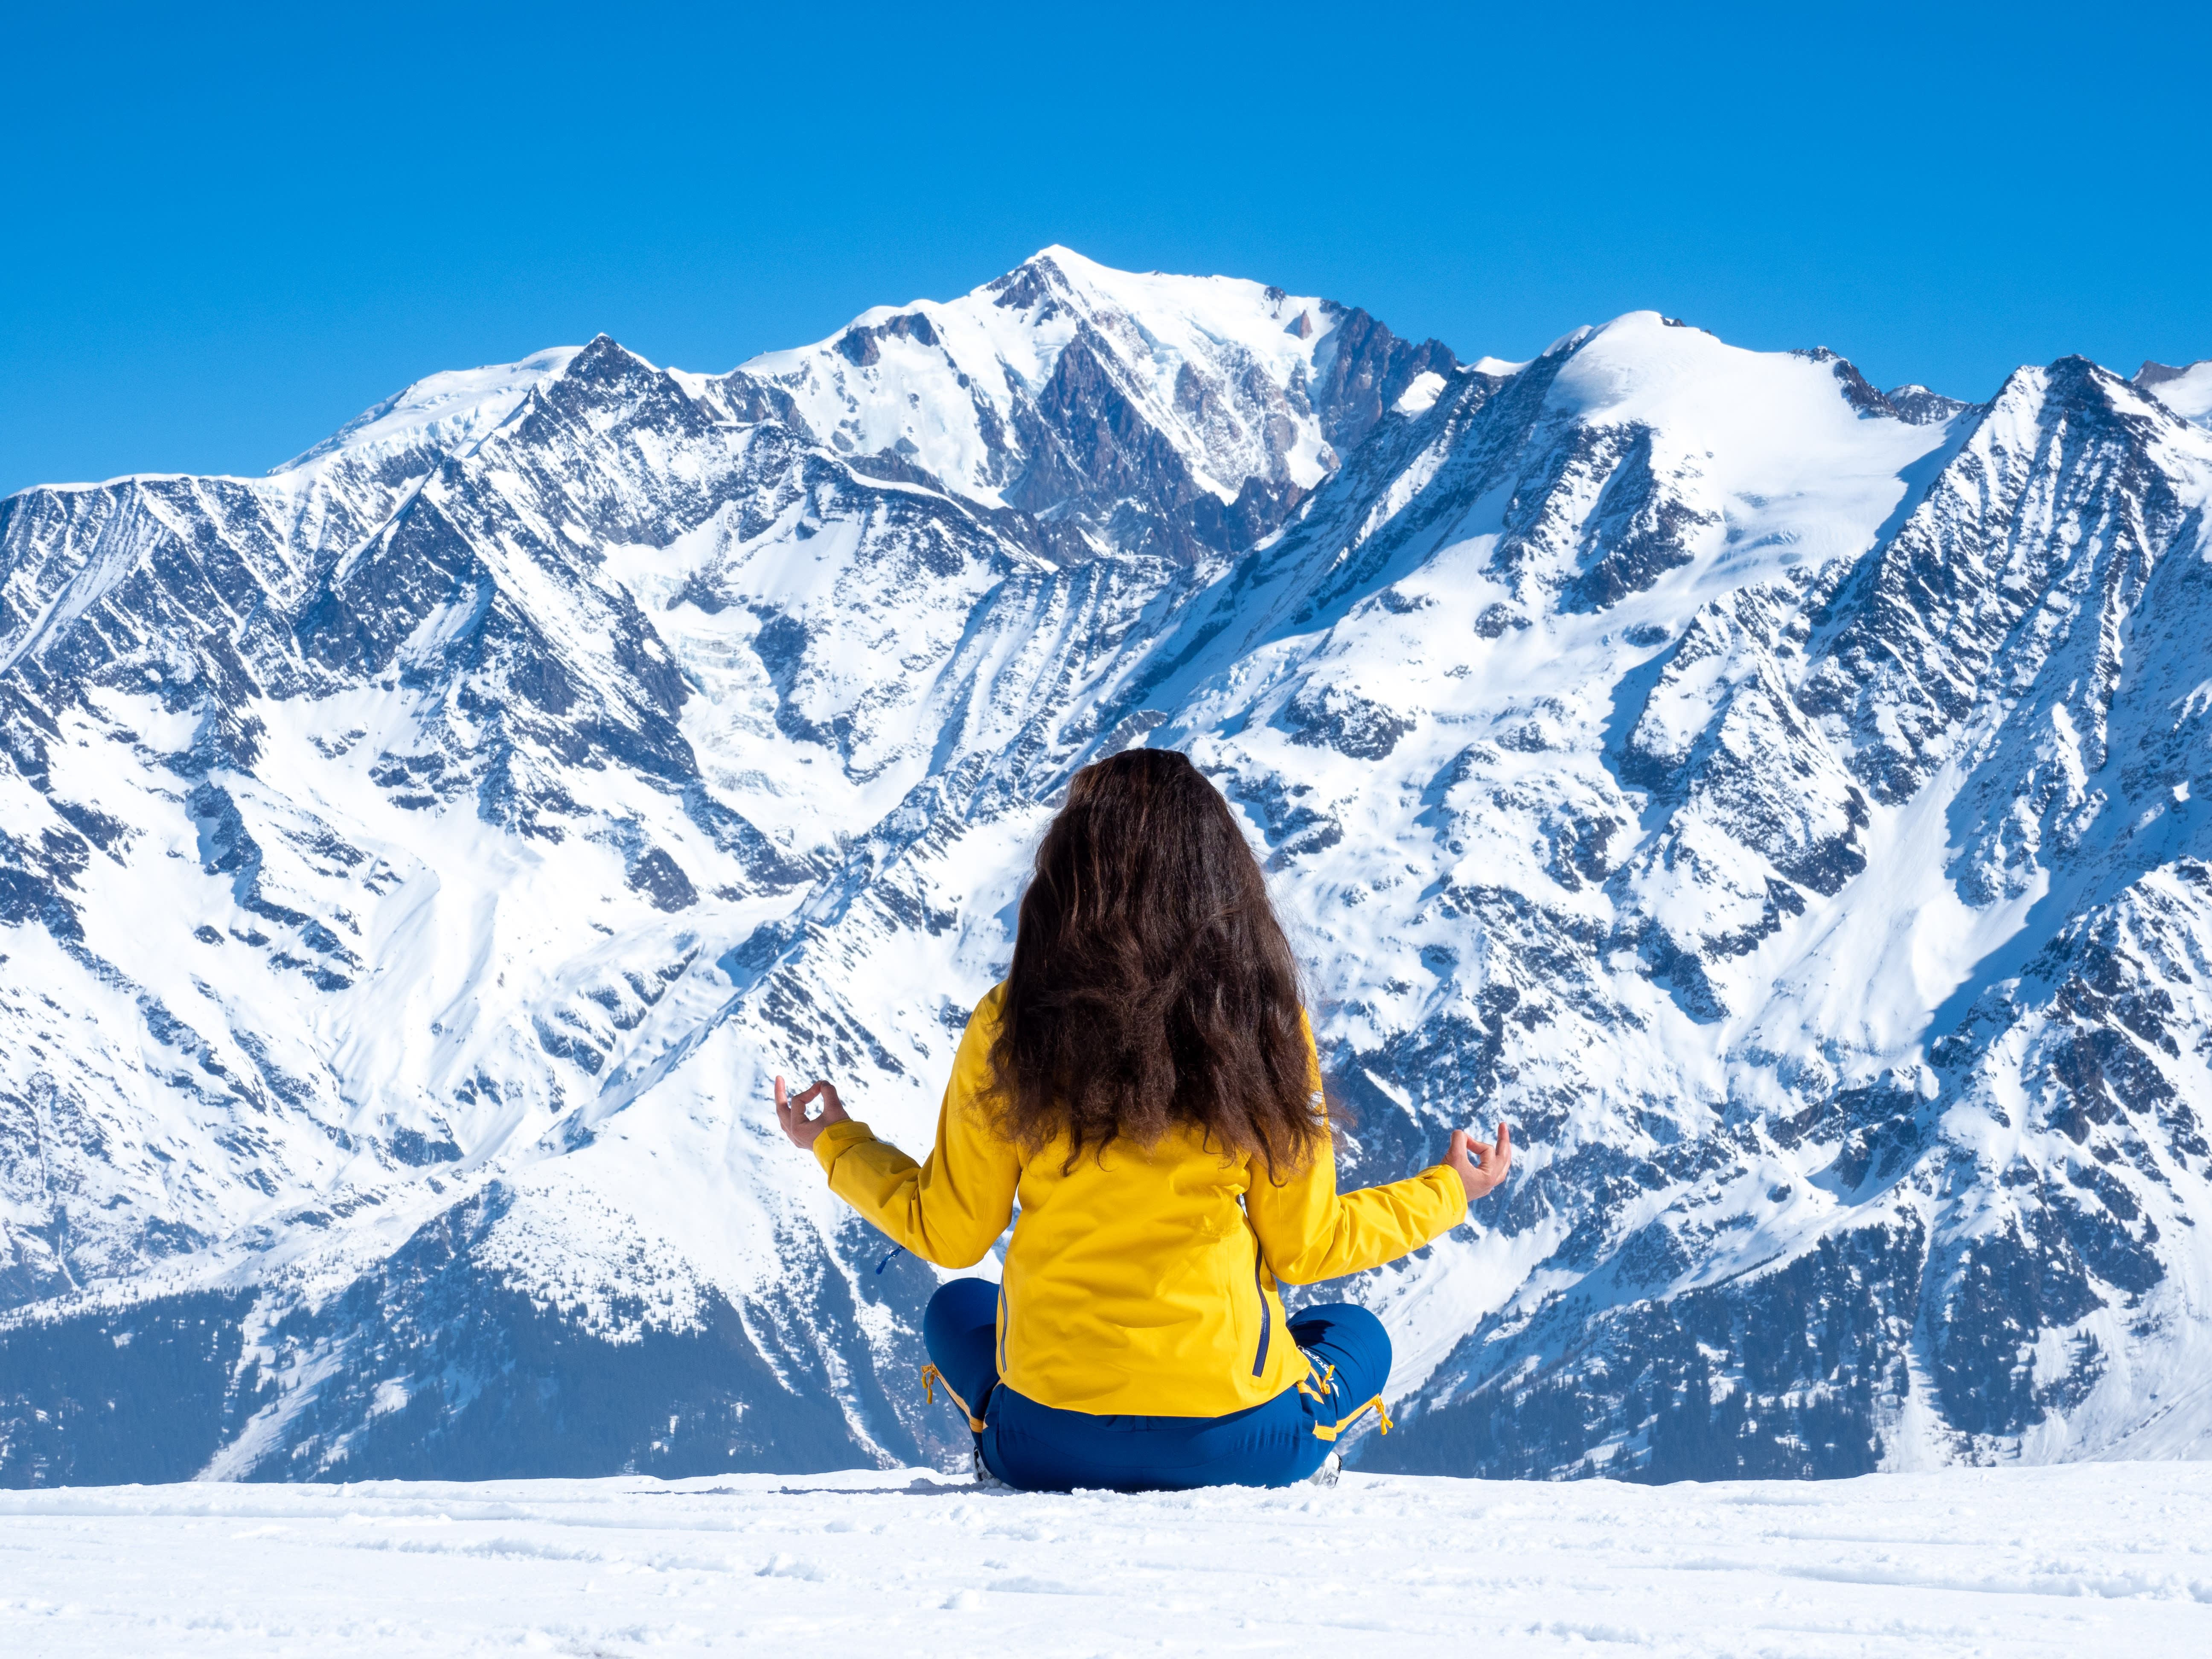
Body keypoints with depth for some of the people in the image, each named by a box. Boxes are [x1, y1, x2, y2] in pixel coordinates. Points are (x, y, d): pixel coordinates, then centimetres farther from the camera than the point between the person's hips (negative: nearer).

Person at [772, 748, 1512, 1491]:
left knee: (956, 1311, 35)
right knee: (1356, 1335, 32)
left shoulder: (1009, 1027, -9)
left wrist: (837, 1145, 21)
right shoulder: (1266, 1028, -10)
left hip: (1046, 1438, 1)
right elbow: (1303, 1247, 0)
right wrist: (1447, 1192, 18)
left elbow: (949, 1234, 2)